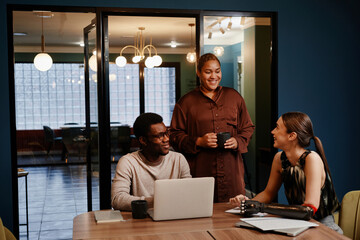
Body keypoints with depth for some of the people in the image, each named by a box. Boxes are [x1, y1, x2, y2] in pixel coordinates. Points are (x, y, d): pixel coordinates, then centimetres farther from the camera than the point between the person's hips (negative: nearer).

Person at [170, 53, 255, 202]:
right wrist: (198, 142, -12)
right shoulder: (186, 102, 7)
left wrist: (237, 141, -4)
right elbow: (175, 135, 4)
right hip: (200, 172, -2)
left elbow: (248, 128, 17)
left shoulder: (234, 97, 15)